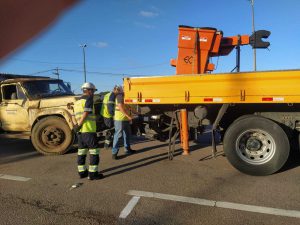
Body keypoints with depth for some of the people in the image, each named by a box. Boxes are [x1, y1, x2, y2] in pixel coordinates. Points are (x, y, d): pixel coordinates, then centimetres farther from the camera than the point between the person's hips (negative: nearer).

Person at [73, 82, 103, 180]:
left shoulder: (77, 101, 20)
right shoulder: (89, 99, -7)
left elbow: (77, 116, 16)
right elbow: (86, 113, -16)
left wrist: (79, 125, 9)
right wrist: (79, 125, -12)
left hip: (81, 130, 9)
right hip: (89, 130, -9)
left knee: (82, 151, 12)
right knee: (94, 151, -3)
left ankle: (82, 172, 20)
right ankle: (93, 173, -2)